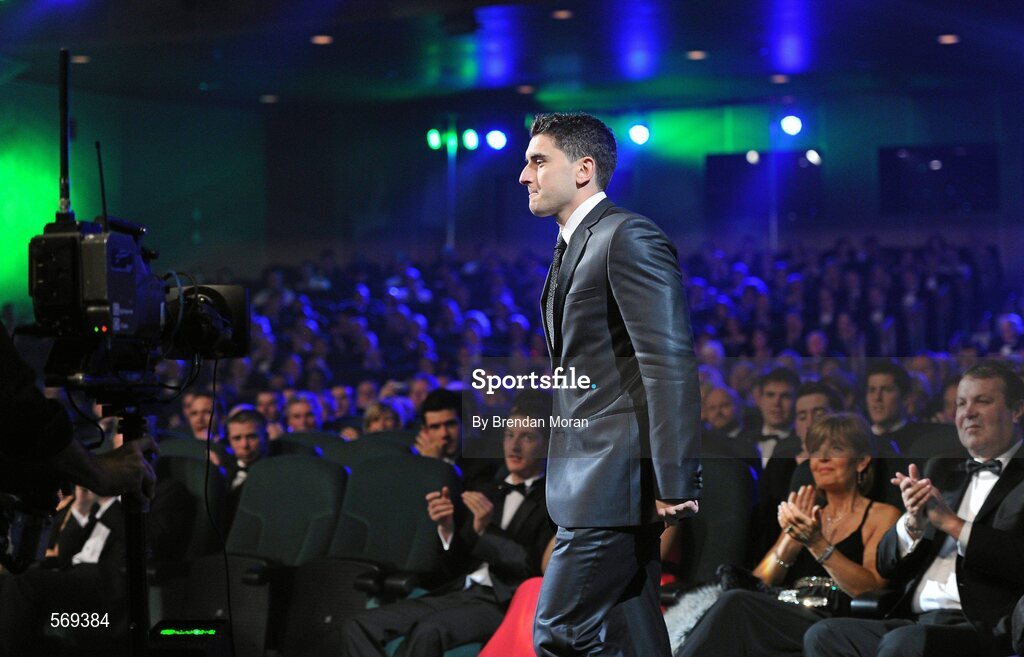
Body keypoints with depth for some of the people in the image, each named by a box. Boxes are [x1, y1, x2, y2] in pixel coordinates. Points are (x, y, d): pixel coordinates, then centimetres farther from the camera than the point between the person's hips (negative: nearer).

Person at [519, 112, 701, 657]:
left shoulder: (629, 238, -12)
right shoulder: (572, 248, 19)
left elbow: (670, 362, -19)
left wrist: (674, 484, -23)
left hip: (618, 483, -10)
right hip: (596, 484, 10)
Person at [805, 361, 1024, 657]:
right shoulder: (942, 471, 23)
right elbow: (887, 565, 19)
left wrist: (952, 523, -10)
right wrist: (913, 523, -2)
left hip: (989, 630, -7)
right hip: (917, 622, 7)